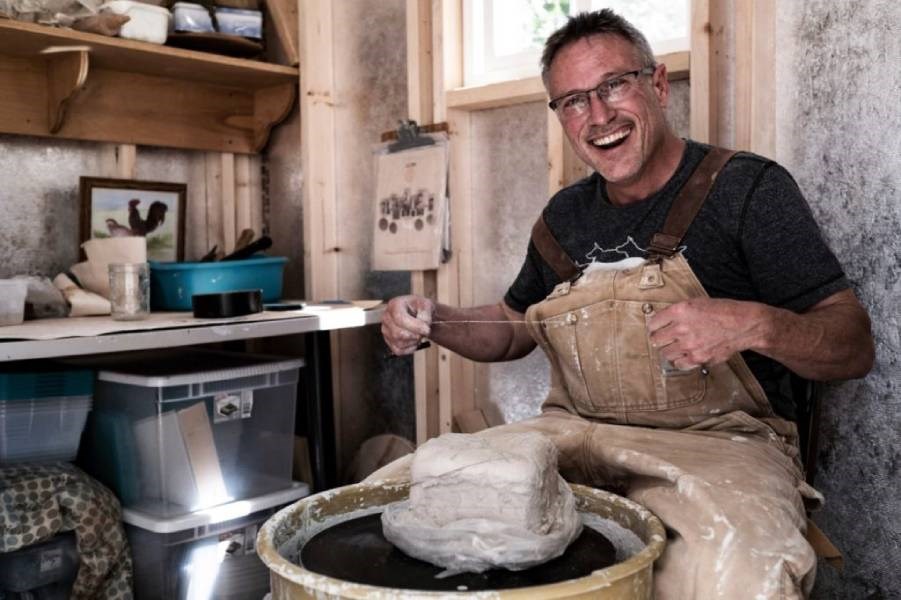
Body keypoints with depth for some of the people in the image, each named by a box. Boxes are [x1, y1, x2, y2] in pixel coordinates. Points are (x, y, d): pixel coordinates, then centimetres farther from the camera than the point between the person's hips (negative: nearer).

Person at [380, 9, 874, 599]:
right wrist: (433, 323, 4)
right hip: (574, 434, 5)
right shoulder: (566, 214, 10)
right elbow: (513, 330, 24)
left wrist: (754, 325, -28)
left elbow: (854, 346, -7)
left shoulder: (747, 188, -5)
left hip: (714, 441, -4)